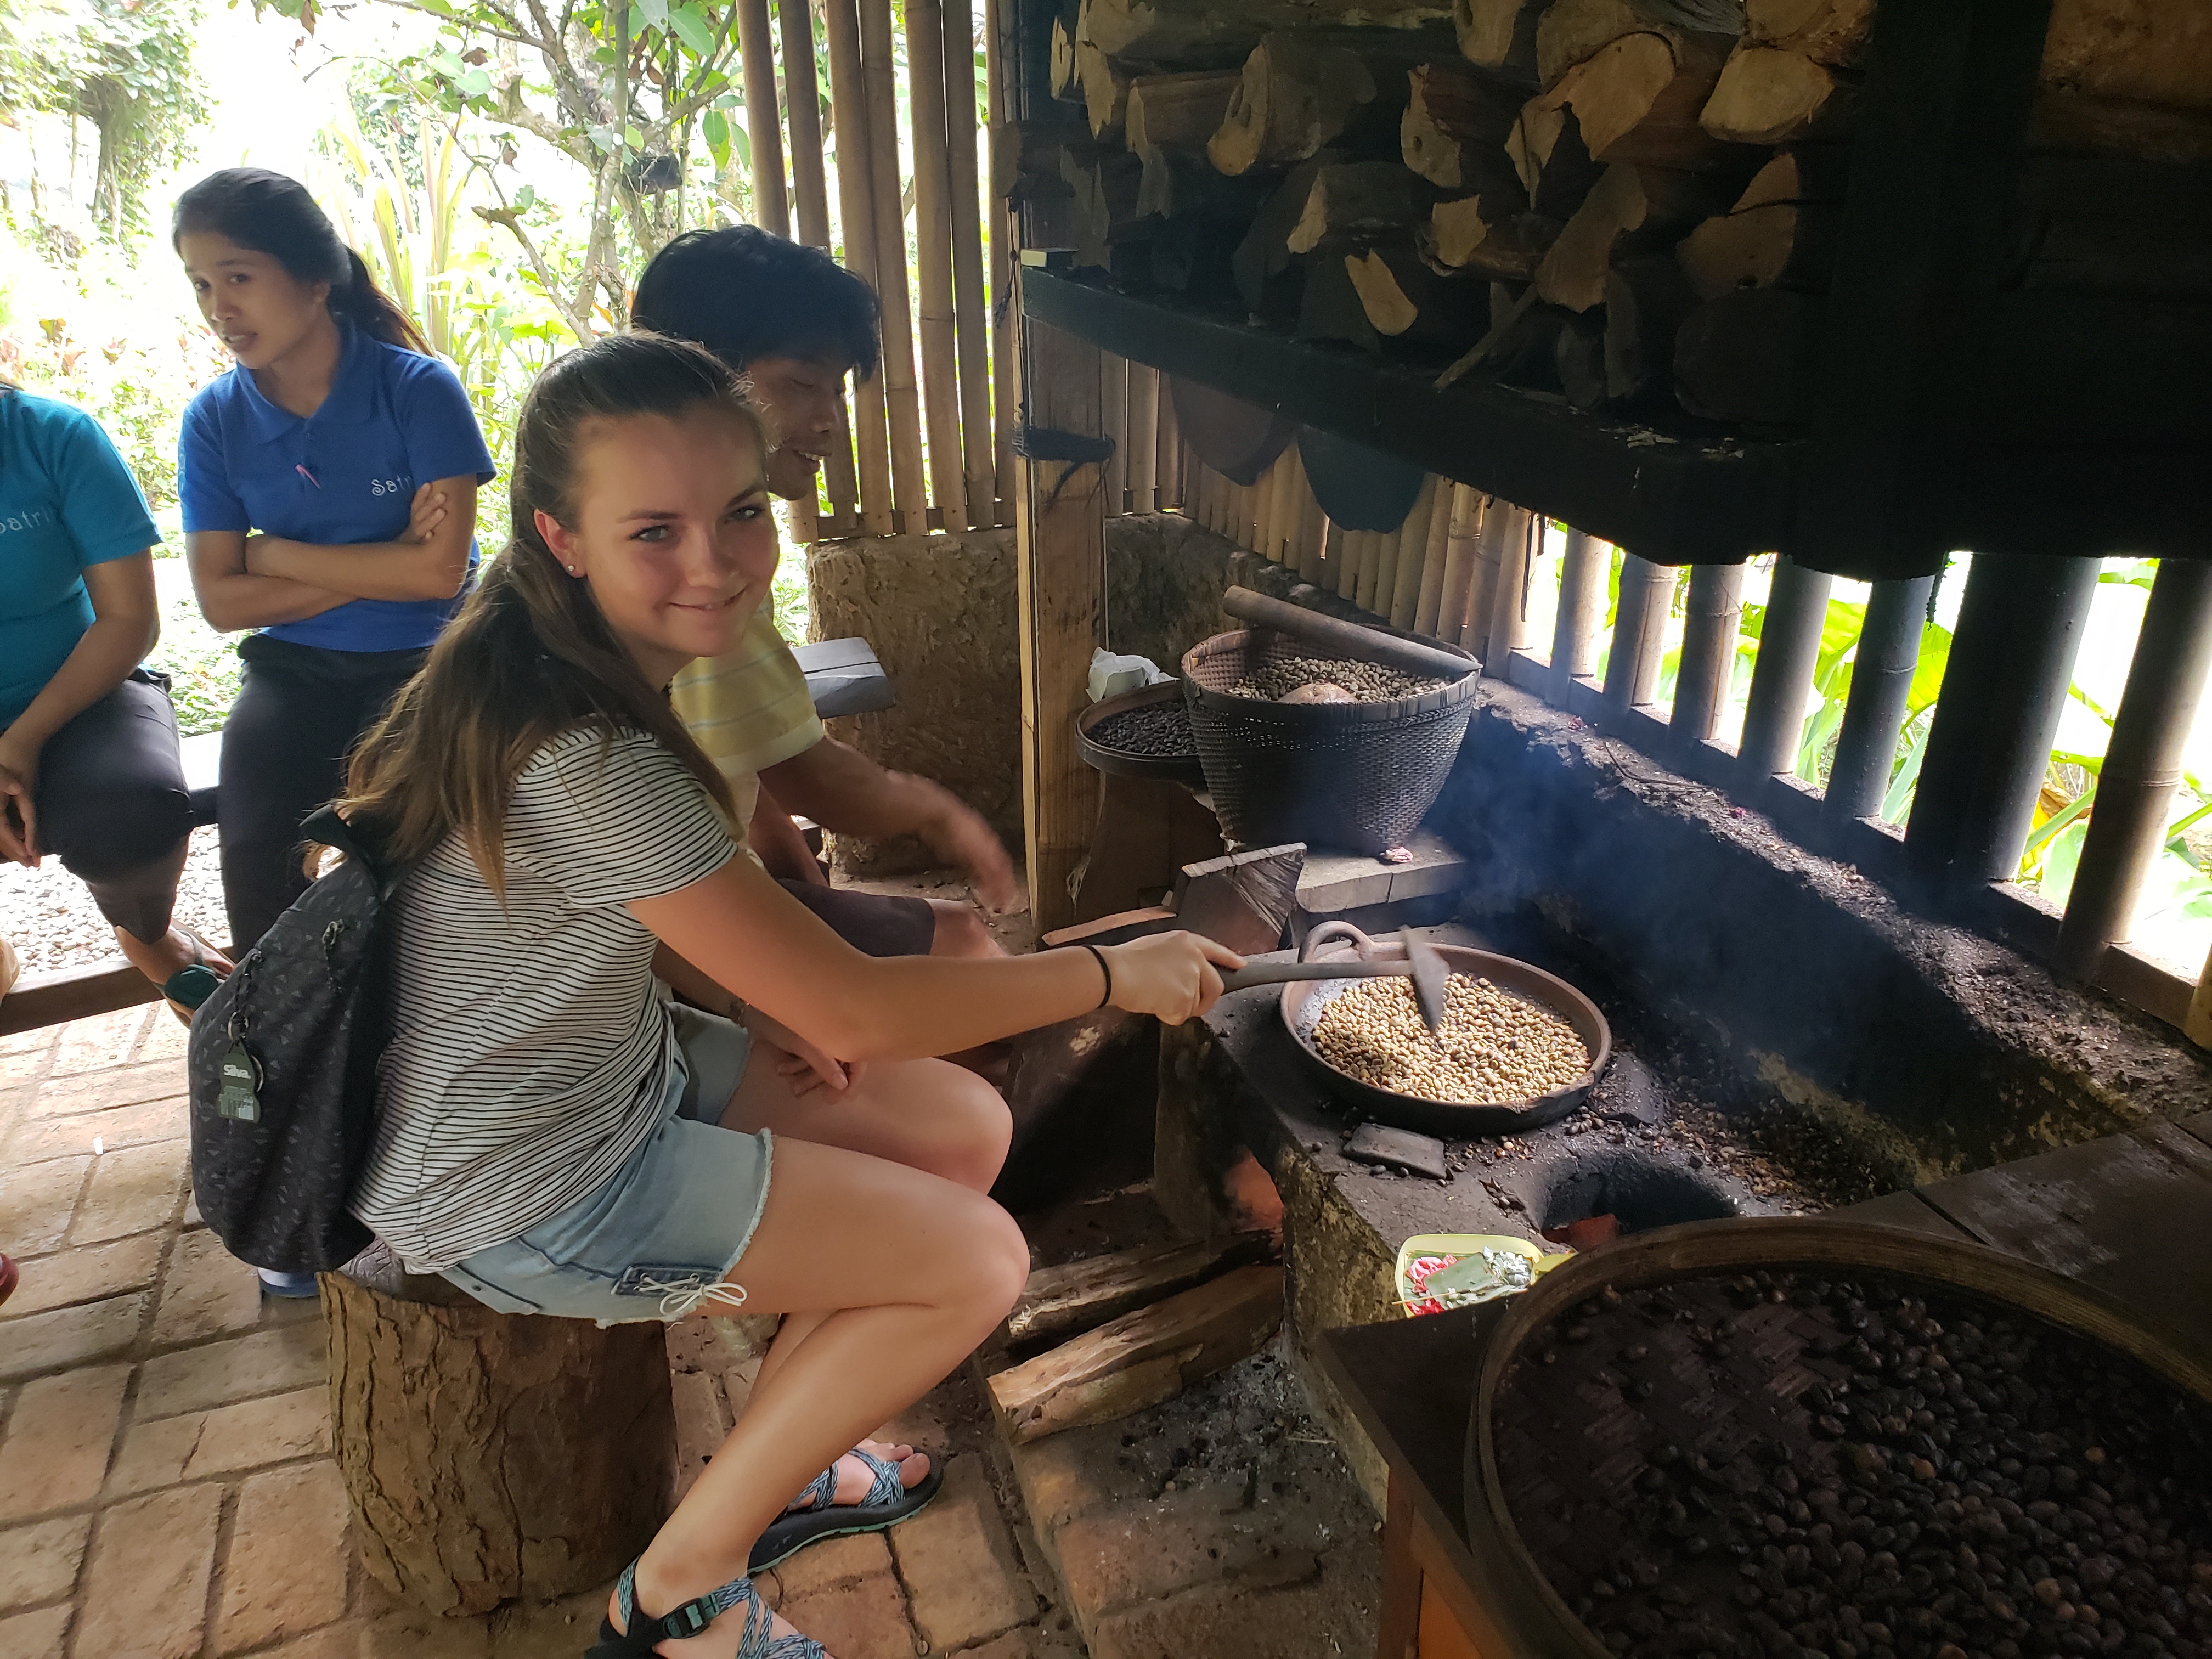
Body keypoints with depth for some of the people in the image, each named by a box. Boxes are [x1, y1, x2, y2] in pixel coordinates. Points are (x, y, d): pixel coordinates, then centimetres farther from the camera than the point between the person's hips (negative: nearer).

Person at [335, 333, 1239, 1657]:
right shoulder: (584, 760, -32)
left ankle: (780, 1461, 24)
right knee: (981, 1261, -8)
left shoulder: (558, 672, -2)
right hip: (516, 1198, -9)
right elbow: (854, 1012, -28)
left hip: (604, 1068, 9)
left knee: (965, 1126, 7)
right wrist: (1115, 975, -18)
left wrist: (753, 987, -3)